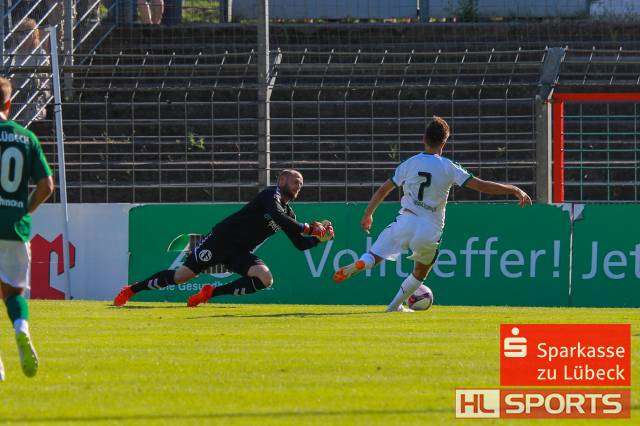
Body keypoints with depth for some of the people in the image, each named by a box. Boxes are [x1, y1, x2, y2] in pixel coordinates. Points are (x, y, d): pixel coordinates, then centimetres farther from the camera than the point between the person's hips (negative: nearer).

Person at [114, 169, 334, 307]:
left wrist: (320, 238, 0)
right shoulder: (272, 194, -11)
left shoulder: (288, 212, 14)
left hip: (239, 254, 7)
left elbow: (300, 244, 17)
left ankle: (212, 292, -6)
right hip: (221, 239, -7)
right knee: (182, 276, -9)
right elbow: (275, 215, -31)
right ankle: (132, 289, 9)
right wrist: (307, 228, -27)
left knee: (265, 279, -18)